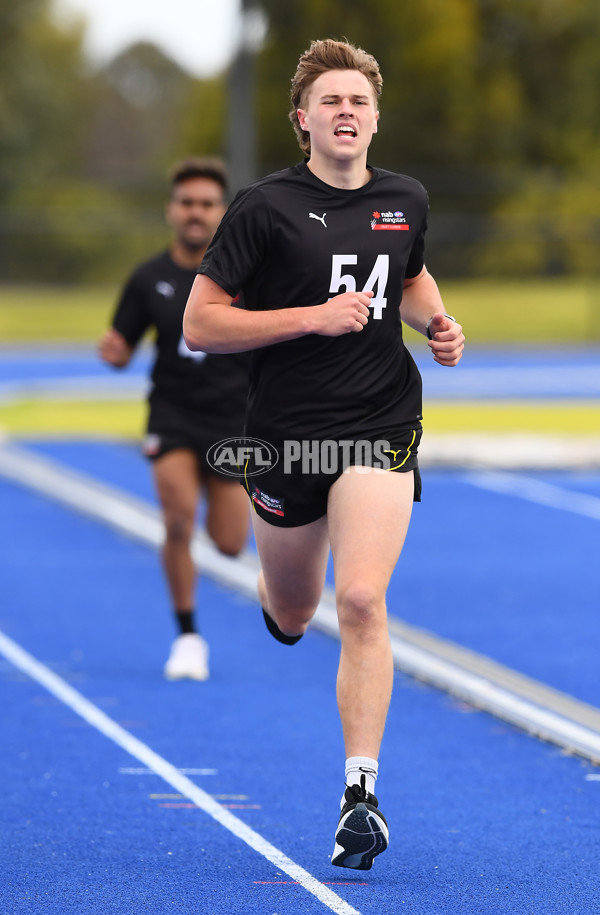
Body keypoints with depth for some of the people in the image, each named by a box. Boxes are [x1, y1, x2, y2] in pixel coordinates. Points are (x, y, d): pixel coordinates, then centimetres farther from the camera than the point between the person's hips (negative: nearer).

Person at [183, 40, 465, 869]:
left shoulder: (406, 201, 5)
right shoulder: (265, 207, -8)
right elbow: (200, 323, -10)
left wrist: (438, 322, 6)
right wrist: (314, 316, -18)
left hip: (381, 427, 1)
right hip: (285, 433, -1)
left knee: (361, 602, -18)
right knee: (290, 618, 15)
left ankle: (361, 792, -15)